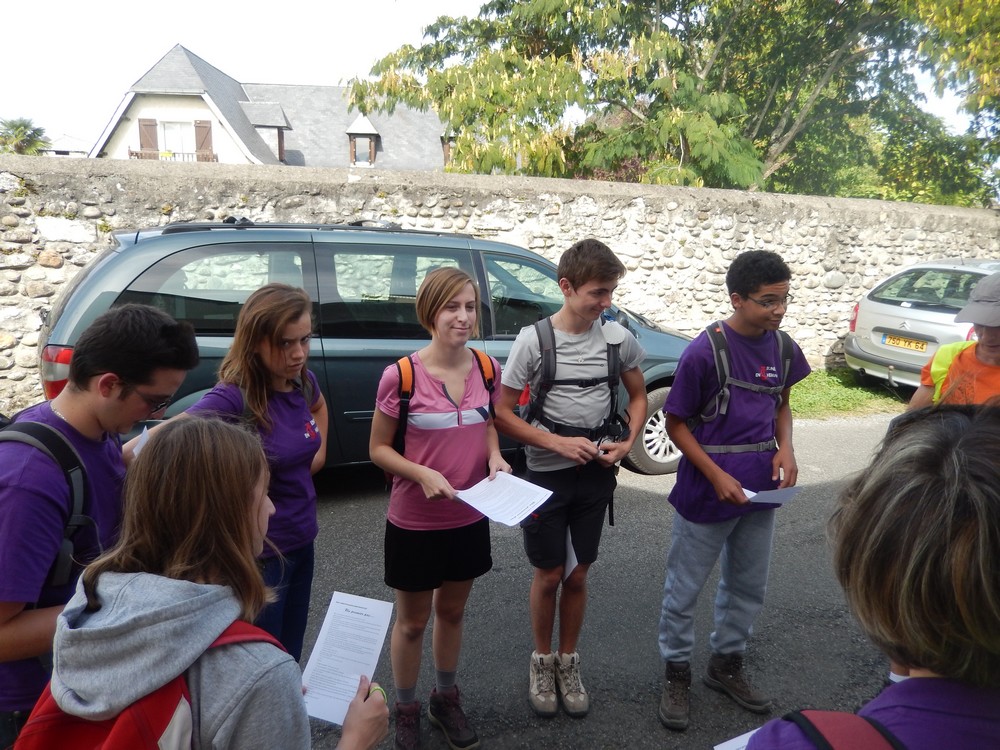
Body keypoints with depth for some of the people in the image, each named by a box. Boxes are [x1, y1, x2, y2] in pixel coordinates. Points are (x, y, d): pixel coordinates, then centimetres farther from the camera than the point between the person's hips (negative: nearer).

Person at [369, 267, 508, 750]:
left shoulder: (488, 368, -6)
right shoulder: (401, 376, -19)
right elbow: (378, 449, -10)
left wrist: (494, 456, -8)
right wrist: (423, 474, -25)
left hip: (470, 519, 4)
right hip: (414, 523, -4)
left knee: (452, 613, 23)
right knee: (412, 622, 16)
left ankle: (446, 700, 45)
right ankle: (406, 710, 39)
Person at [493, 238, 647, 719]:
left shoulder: (618, 338, -3)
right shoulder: (533, 339, -13)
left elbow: (638, 396, 11)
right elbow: (503, 414, -10)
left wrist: (628, 442, -6)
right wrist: (558, 443, -19)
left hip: (597, 475, 3)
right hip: (548, 475, -2)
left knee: (577, 575, 14)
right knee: (548, 575, 9)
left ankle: (568, 662, 34)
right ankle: (542, 661, 33)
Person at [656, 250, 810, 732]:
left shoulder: (782, 346, -1)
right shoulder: (704, 352, -19)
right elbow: (676, 423, -12)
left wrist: (785, 447, -5)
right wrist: (717, 476, -19)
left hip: (760, 491, 6)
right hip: (707, 490, -6)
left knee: (749, 586, 20)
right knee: (684, 588, 9)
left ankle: (726, 664, 40)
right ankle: (676, 674, 29)